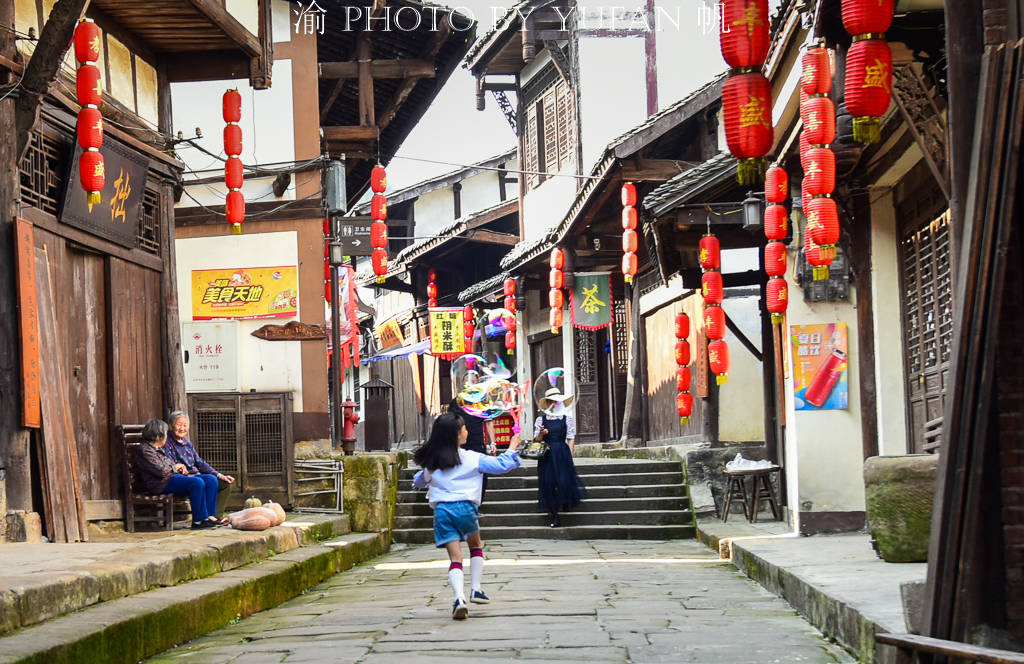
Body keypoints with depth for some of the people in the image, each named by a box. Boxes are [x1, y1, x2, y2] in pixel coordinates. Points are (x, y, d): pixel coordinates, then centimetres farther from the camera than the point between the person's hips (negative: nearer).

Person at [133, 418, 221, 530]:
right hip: (163, 483, -10)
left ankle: (209, 515, -10)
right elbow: (161, 471, -19)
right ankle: (199, 520, -27)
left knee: (211, 480, -5)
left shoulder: (158, 449, 23)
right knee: (197, 482, -32)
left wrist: (180, 467, 12)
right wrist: (175, 467, -1)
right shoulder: (145, 450, -9)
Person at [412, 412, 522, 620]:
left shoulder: (431, 463, 8)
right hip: (465, 507, -2)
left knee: (455, 558, -1)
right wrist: (512, 449, 19)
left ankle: (459, 597, -22)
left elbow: (419, 482, 24)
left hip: (441, 509, 2)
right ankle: (476, 589, 19)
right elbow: (500, 465, 2)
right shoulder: (472, 459, -2)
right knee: (476, 546, 26)